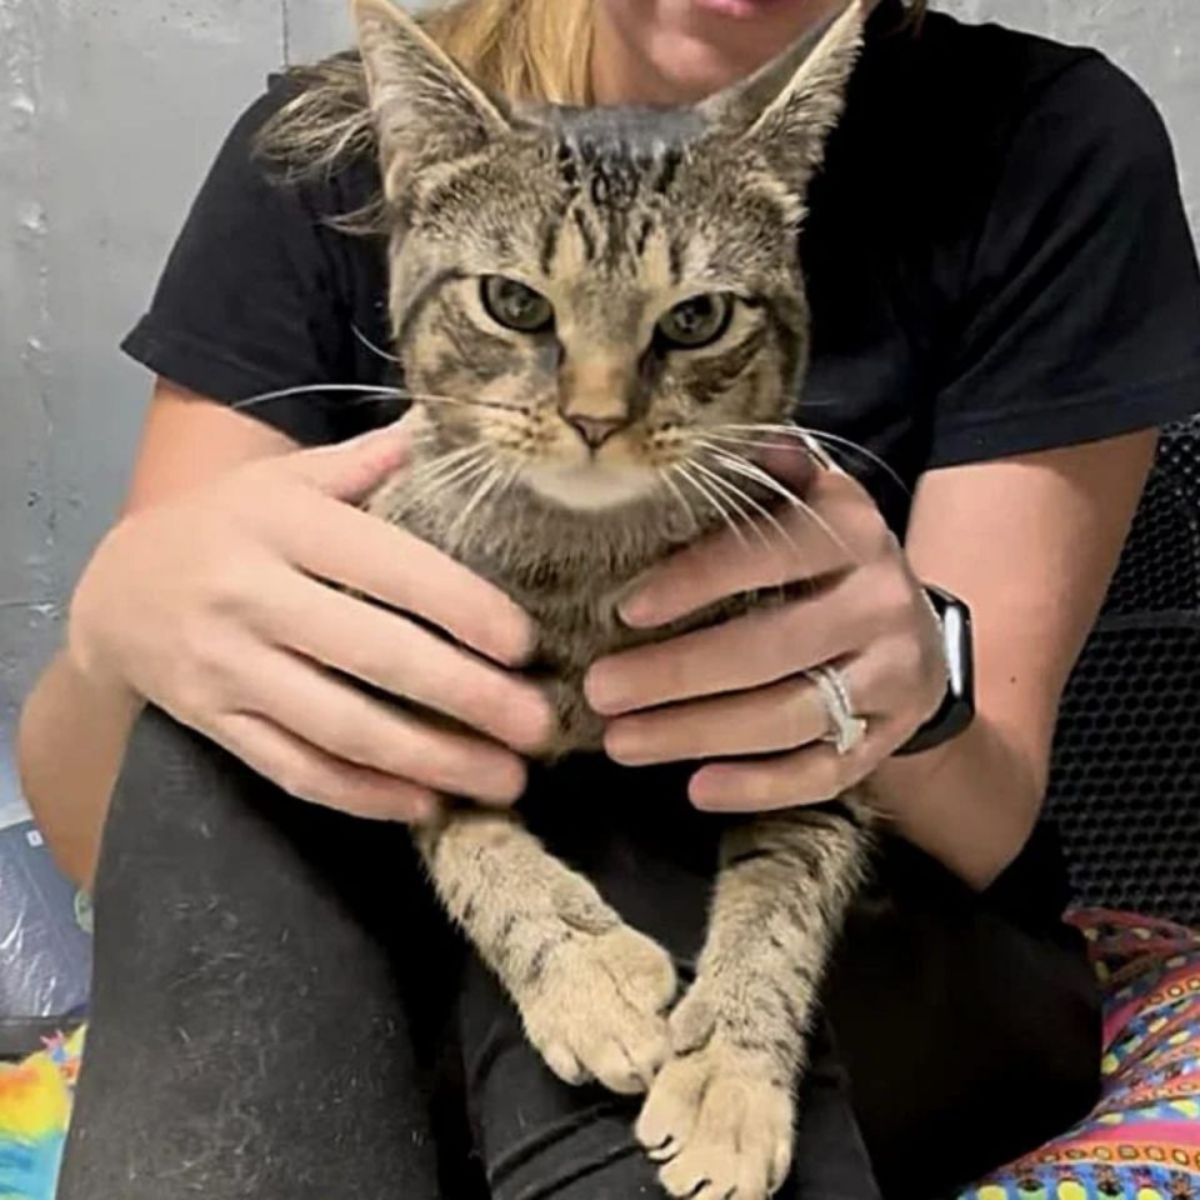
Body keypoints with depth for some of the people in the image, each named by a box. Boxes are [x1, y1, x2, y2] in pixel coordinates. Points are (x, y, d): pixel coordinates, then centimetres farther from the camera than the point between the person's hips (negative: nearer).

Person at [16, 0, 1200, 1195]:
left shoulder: (1051, 150, -10)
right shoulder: (336, 151, -8)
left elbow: (982, 829, -10)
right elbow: (94, 826, -10)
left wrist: (908, 686, -32)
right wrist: (125, 617, -33)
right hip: (405, 1000, 4)